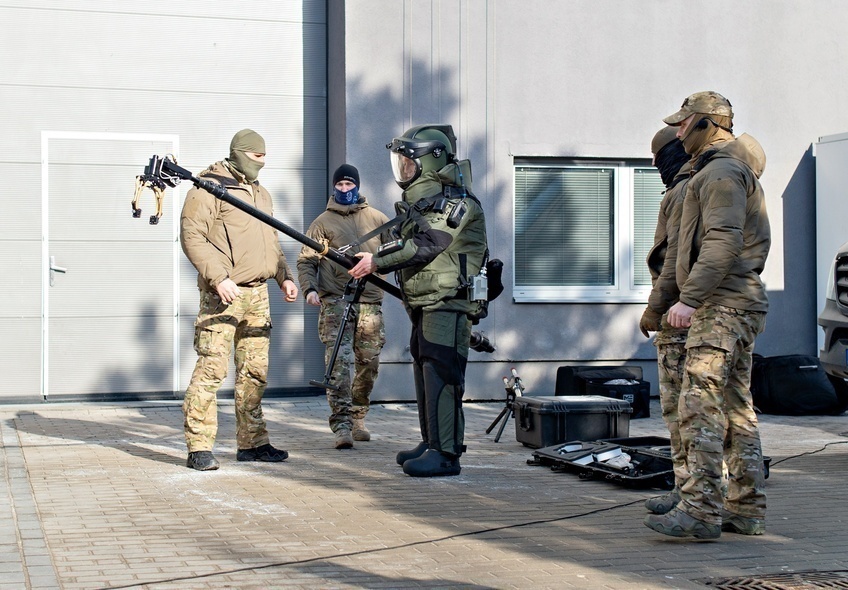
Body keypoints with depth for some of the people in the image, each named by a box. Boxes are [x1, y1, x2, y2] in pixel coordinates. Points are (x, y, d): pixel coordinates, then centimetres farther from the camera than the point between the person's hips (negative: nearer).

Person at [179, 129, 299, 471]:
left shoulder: (261, 193, 22)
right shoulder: (209, 187, -4)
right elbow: (191, 235, -13)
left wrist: (284, 276, 14)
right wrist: (219, 277, -20)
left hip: (258, 295, 8)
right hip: (222, 295, -8)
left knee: (255, 371, 10)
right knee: (212, 368, -11)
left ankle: (252, 442, 17)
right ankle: (199, 447, -8)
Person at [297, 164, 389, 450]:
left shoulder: (376, 218, 13)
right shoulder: (323, 222, 7)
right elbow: (306, 260, 5)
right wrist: (309, 288, -11)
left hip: (370, 302, 3)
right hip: (336, 302, -3)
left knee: (369, 364, 7)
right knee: (339, 362, -14)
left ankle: (358, 418, 25)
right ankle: (342, 426, -16)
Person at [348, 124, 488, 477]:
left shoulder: (455, 202, -12)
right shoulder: (420, 200, 20)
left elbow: (424, 246, -20)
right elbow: (406, 244, 20)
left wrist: (377, 262, -18)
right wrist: (368, 259, 7)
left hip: (448, 305, -10)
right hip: (424, 305, 10)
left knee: (441, 375, -12)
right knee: (424, 373, 13)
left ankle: (446, 454, -12)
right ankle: (431, 444, 22)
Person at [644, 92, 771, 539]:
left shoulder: (722, 172, -11)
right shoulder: (734, 171, 23)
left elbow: (723, 242, -22)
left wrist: (690, 298, -25)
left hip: (722, 306, -11)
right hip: (736, 305, 11)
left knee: (700, 404, -16)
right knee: (735, 406, 11)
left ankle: (700, 509, -20)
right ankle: (746, 509, 14)